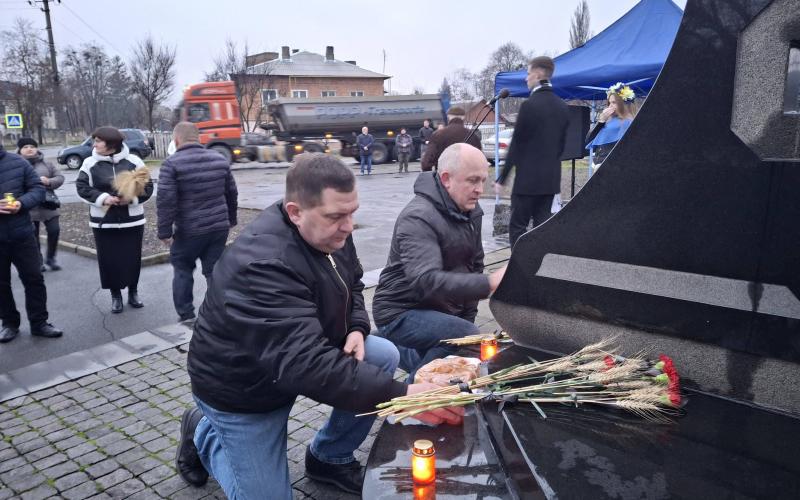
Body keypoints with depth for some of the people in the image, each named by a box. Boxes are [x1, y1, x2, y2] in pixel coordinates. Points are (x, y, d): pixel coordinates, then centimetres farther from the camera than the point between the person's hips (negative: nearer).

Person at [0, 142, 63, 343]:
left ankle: (39, 323, 20)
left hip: (22, 234, 1)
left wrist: (22, 203, -20)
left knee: (34, 278, 7)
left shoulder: (17, 162, -3)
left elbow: (38, 189, 0)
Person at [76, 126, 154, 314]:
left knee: (133, 258, 8)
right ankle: (115, 295, 21)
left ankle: (133, 291, 27)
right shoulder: (90, 163, -2)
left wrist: (133, 198, -19)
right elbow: (82, 187, -3)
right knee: (109, 260, 5)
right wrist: (102, 198, -18)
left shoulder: (134, 161, -4)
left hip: (132, 220, 0)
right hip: (103, 221, 1)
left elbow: (148, 187, -3)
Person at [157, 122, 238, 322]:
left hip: (188, 231, -4)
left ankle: (186, 316, 19)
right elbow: (231, 193, 14)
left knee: (182, 271, 15)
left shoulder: (171, 164, -10)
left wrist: (165, 231, -8)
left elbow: (165, 201, -15)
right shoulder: (220, 159, 6)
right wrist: (231, 219, 25)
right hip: (219, 227, 4)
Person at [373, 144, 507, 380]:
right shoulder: (419, 218, -25)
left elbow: (474, 265, 10)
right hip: (403, 313, -9)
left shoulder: (470, 210, 3)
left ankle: (399, 351, 28)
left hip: (444, 311, 9)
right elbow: (427, 282, -38)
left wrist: (467, 318, 5)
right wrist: (490, 283, -46)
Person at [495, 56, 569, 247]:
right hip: (551, 178, 7)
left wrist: (502, 178, -7)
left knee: (517, 227, 0)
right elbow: (561, 143, 13)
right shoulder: (562, 106, 9)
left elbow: (516, 145, -12)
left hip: (528, 178, -7)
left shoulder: (529, 104, -13)